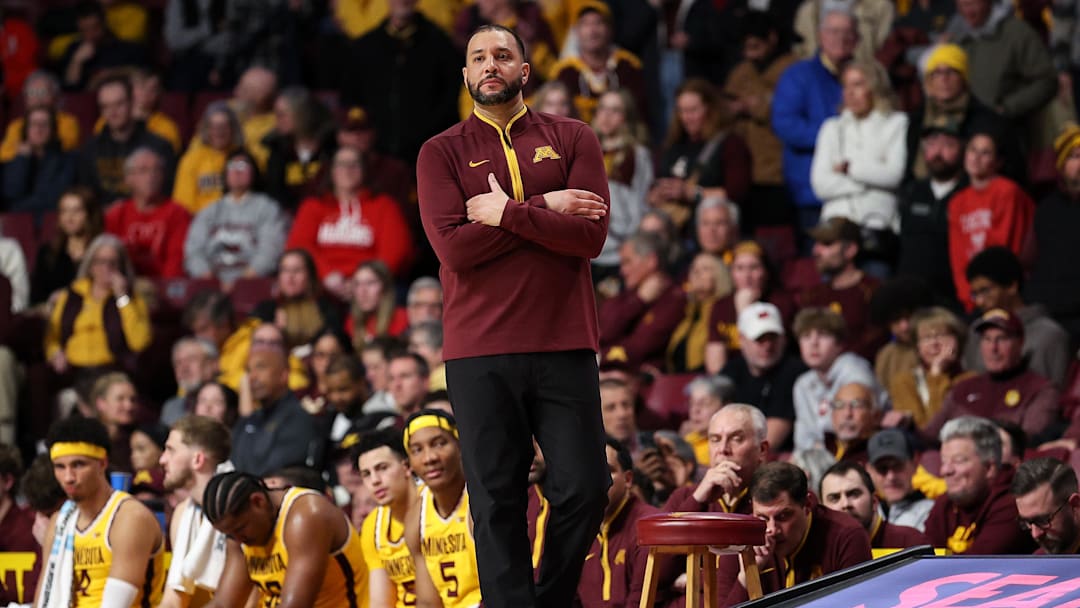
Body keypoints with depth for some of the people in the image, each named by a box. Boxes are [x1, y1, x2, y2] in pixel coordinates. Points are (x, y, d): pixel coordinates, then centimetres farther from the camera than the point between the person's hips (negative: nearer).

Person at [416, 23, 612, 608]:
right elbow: (453, 247, -8)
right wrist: (544, 209, -7)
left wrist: (506, 214, -9)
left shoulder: (571, 139, 9)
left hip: (564, 344, 1)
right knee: (497, 500, -2)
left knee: (584, 488, -3)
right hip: (480, 350, -1)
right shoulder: (441, 153, 7)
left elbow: (591, 235, -5)